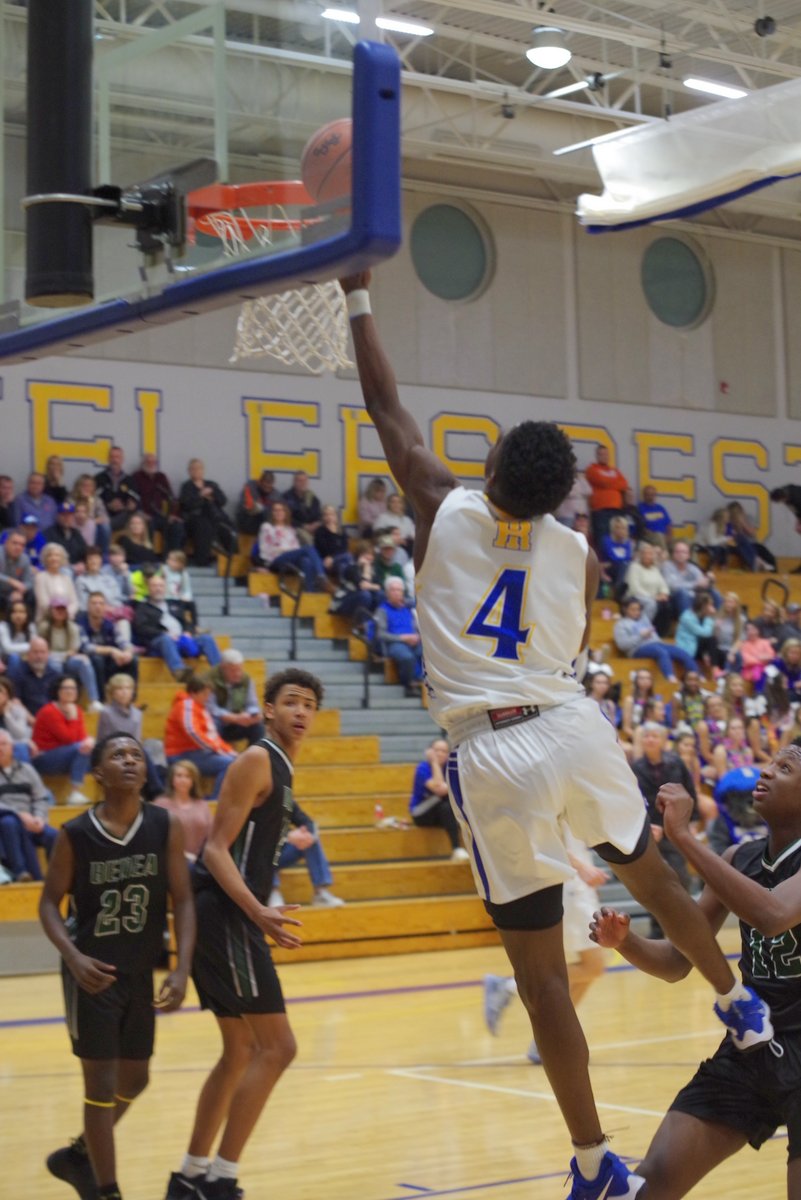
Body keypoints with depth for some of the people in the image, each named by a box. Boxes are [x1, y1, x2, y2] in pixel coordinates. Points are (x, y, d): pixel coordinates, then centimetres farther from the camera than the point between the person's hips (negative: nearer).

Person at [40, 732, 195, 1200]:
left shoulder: (166, 827, -5)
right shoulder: (76, 835, -10)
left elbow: (183, 900, -5)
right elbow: (50, 903, -3)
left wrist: (182, 970, -14)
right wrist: (73, 956, -19)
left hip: (141, 972, 4)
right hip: (94, 972, -4)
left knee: (135, 1080, 16)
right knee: (102, 1085, -3)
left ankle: (78, 1155, 40)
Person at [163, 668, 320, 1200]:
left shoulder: (281, 768, 17)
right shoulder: (257, 760, -11)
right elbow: (216, 851, -18)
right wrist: (259, 912, -30)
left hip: (235, 917, 10)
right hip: (225, 916, -10)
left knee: (241, 1051, 16)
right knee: (277, 1046, -10)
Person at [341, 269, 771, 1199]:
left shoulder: (445, 510, -3)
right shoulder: (578, 554, 3)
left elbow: (386, 407, 9)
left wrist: (358, 298, 19)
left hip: (495, 755, -3)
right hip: (573, 727, 3)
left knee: (541, 971, 3)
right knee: (650, 875, 32)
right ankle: (742, 1007, 50)